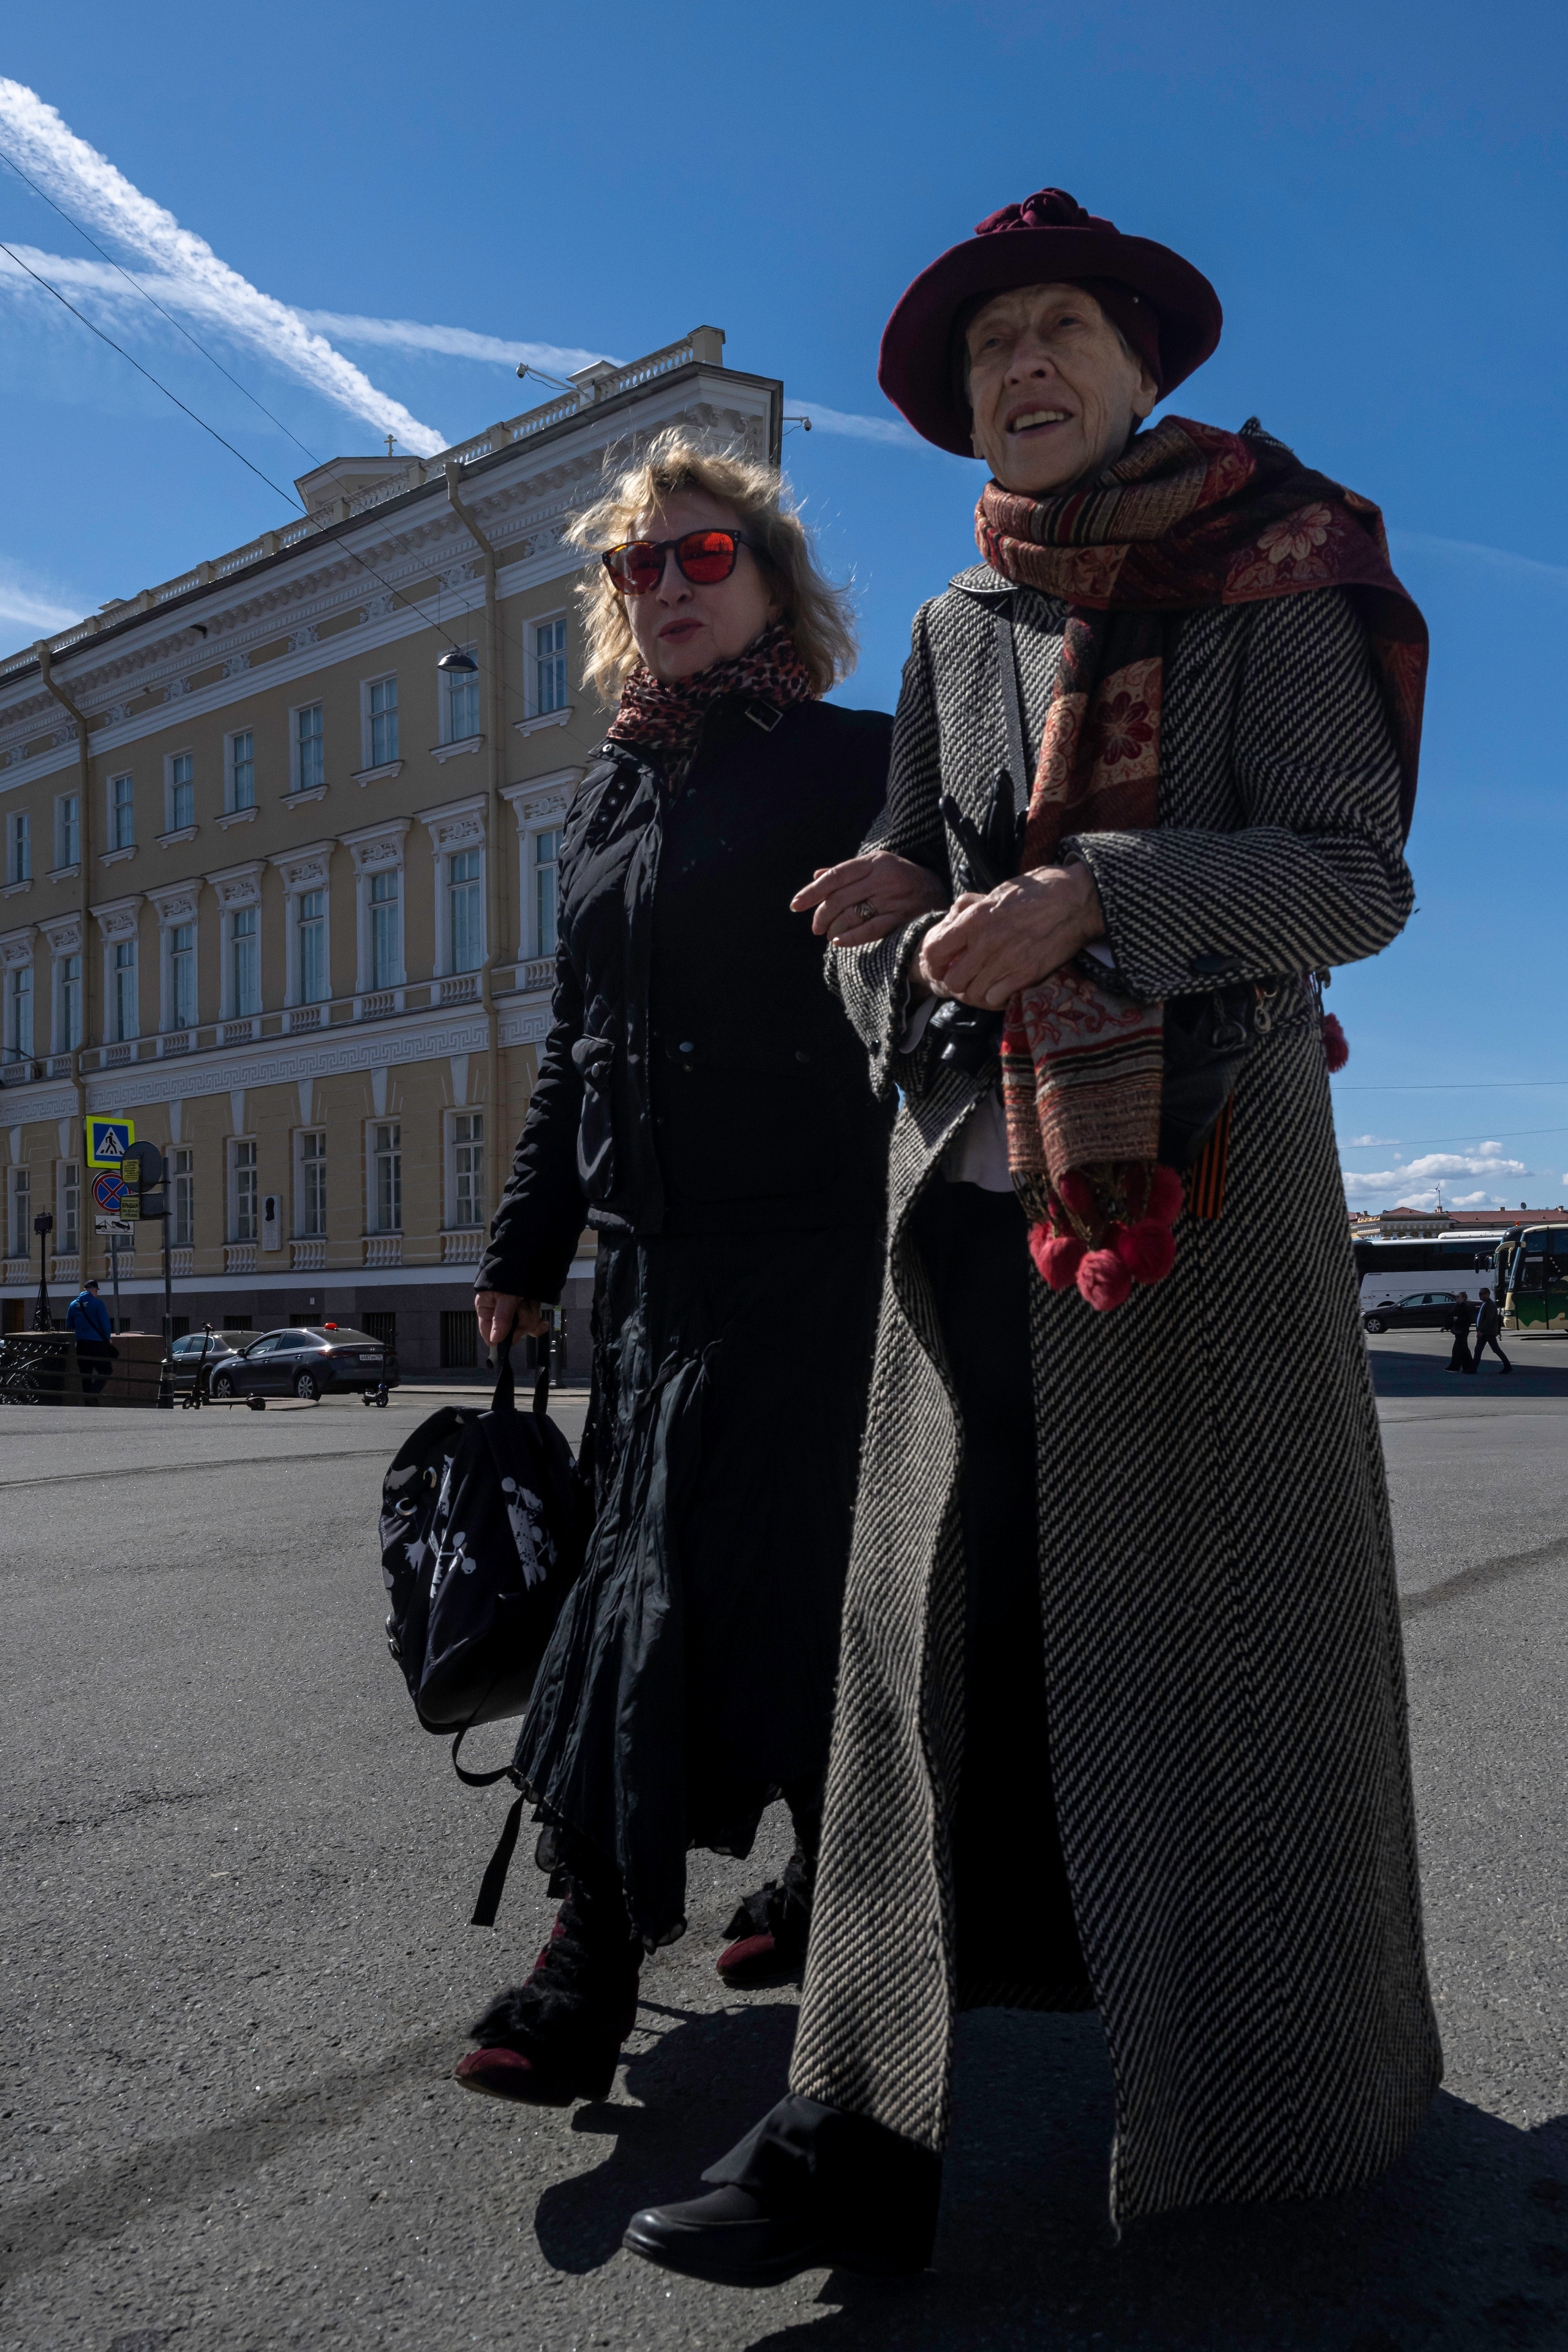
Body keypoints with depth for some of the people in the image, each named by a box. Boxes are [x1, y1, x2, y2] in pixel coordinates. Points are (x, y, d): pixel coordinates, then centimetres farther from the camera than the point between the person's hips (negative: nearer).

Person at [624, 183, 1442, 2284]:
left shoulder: (1274, 575, 3)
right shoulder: (955, 634, 16)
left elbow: (1354, 872, -8)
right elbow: (892, 903, 16)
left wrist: (1091, 900, -21)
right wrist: (899, 921, -8)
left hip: (1205, 1171, -4)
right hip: (980, 1187, 4)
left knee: (1216, 1619, 2)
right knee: (939, 1619, -1)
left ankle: (1279, 2104, 20)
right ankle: (867, 2129, 3)